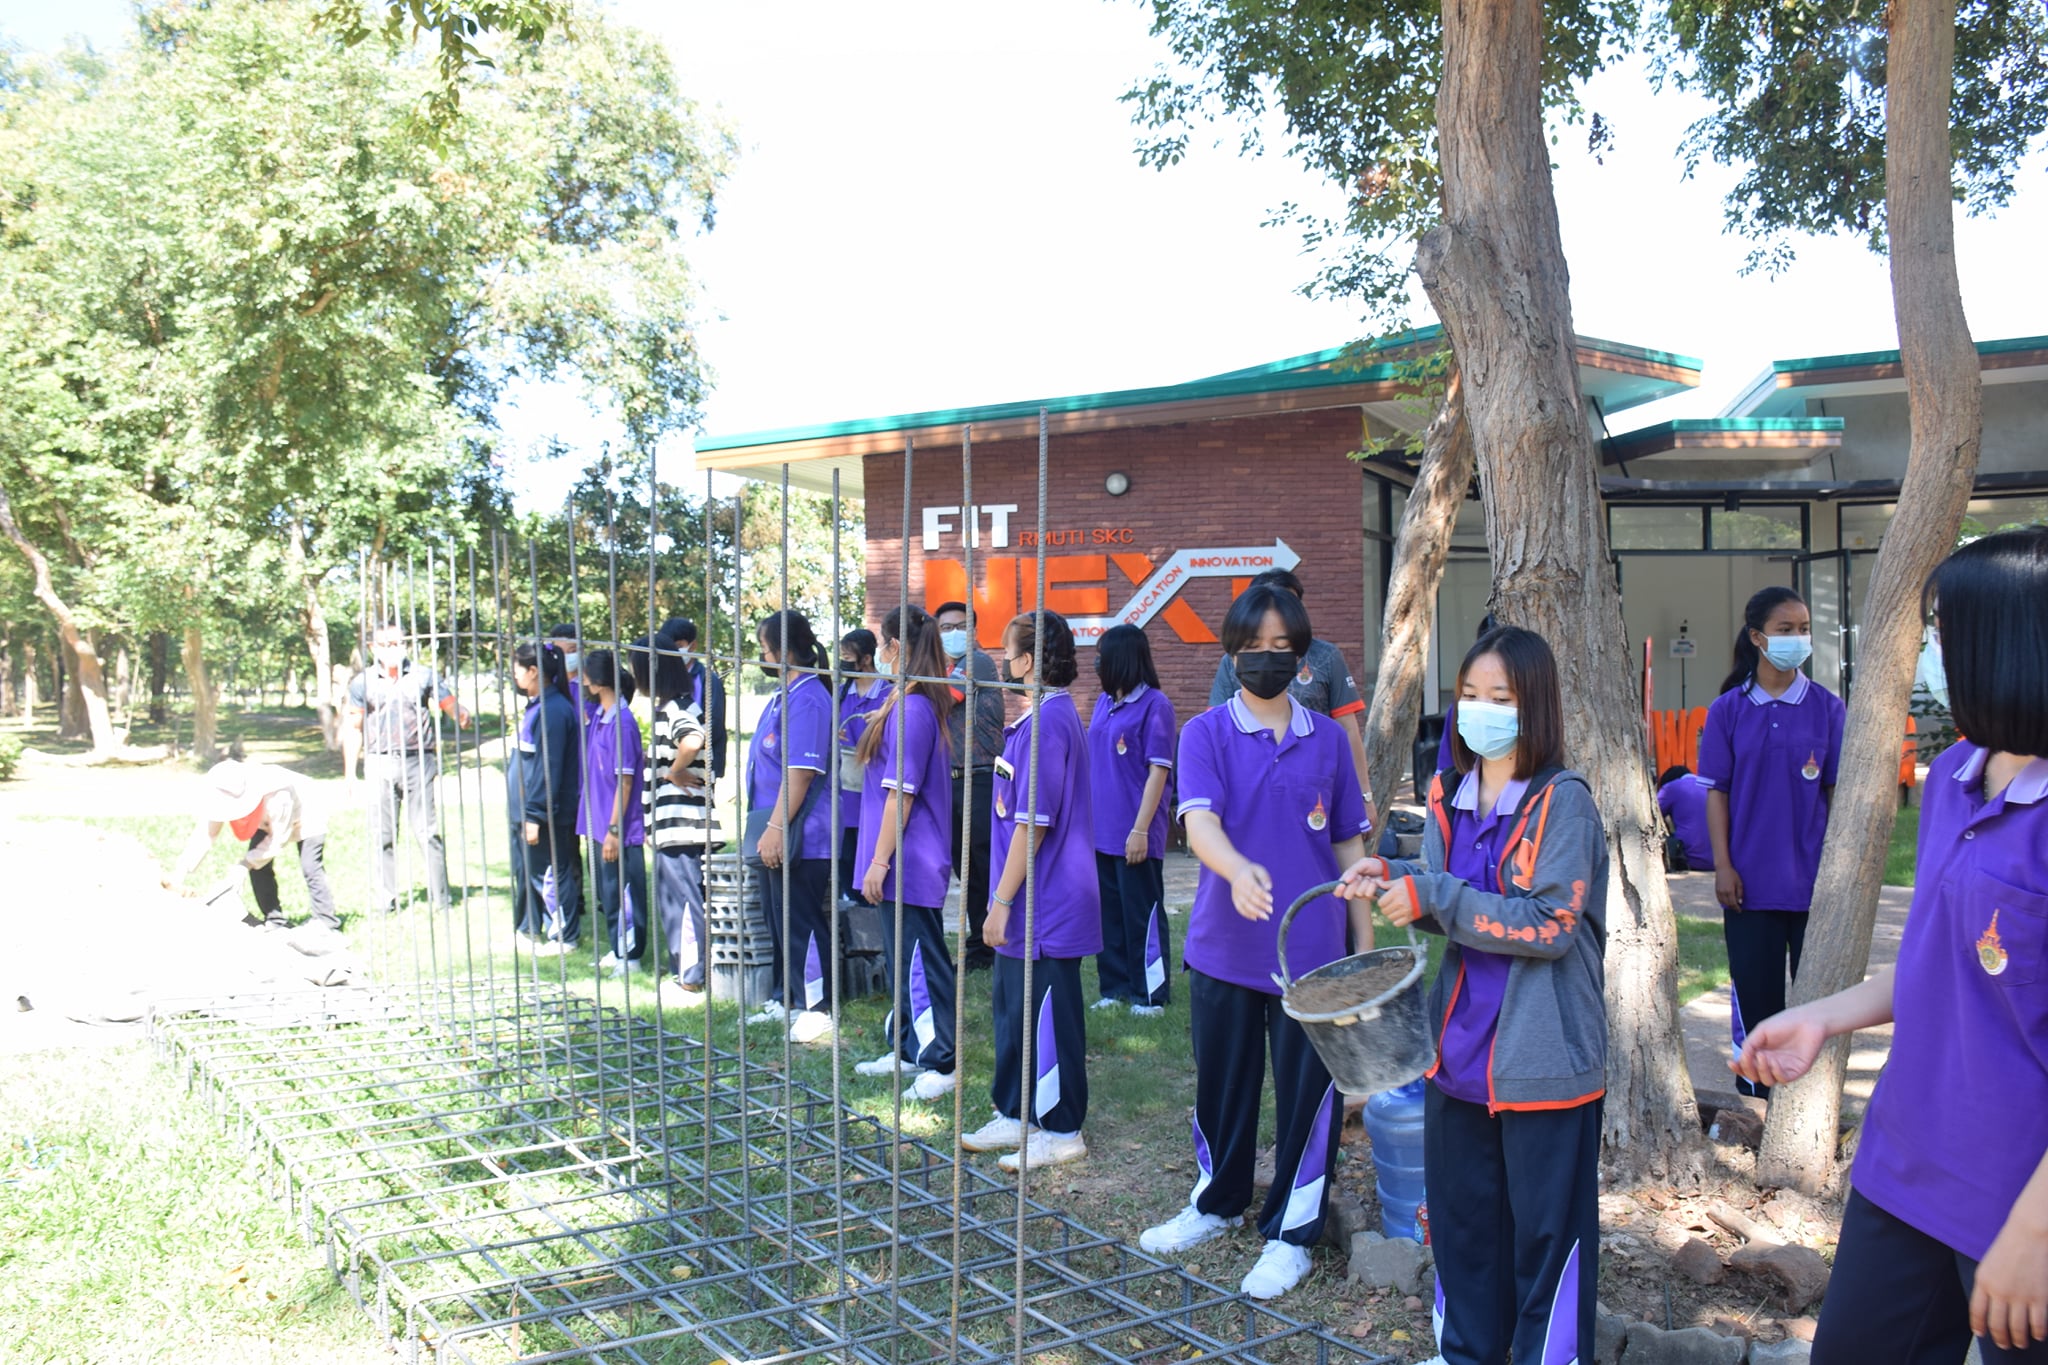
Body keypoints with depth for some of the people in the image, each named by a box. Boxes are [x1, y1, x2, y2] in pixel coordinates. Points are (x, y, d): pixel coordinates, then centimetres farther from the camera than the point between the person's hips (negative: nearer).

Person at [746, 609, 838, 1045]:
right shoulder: (784, 695, 14)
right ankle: (785, 998, 30)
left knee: (802, 923, -1)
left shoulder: (807, 700, -19)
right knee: (779, 920, 18)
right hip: (775, 834, 10)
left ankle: (817, 1008, 9)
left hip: (798, 837, -10)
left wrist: (776, 827, -24)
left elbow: (800, 772, -24)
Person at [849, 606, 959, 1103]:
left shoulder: (911, 710, -20)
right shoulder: (906, 704, 10)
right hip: (907, 859, 10)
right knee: (902, 956, 18)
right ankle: (908, 1050, 30)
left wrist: (880, 861, -19)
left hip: (910, 859, -10)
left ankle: (940, 1065, 4)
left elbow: (901, 793, -21)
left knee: (921, 959, -3)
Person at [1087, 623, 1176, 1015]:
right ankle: (1115, 986, 26)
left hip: (1134, 834, -7)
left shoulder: (1154, 705, -11)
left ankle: (1151, 993, 13)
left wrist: (1141, 829, -18)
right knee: (1108, 910, 14)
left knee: (1142, 913, 2)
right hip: (1101, 831, 7)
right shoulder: (1104, 702, 10)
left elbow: (1158, 771, -14)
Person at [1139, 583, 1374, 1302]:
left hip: (1312, 949, 1)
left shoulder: (1327, 738, 3)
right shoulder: (1205, 734, -4)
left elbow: (1349, 842, 9)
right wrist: (1238, 869, -41)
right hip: (1225, 945, 0)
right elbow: (1199, 821, -20)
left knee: (1307, 1090, 6)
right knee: (1222, 1080, 15)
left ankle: (1291, 1231, 24)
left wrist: (1365, 941, 8)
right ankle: (1217, 1202, 38)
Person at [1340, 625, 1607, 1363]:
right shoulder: (1449, 797, 5)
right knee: (1459, 1220, 18)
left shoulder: (1562, 801, -13)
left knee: (1546, 1233, 6)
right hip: (1462, 1049, 6)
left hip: (1541, 1057, -6)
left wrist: (1433, 896, -21)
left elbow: (1552, 924, -20)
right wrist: (1392, 880, -8)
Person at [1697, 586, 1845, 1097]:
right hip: (1751, 880, 0)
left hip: (1813, 878, 0)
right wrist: (1723, 866, -5)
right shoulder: (1728, 710, 0)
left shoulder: (1826, 707, 0)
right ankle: (1754, 1103, 21)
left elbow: (1837, 791, 3)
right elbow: (1717, 792, 1)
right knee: (1755, 992, 8)